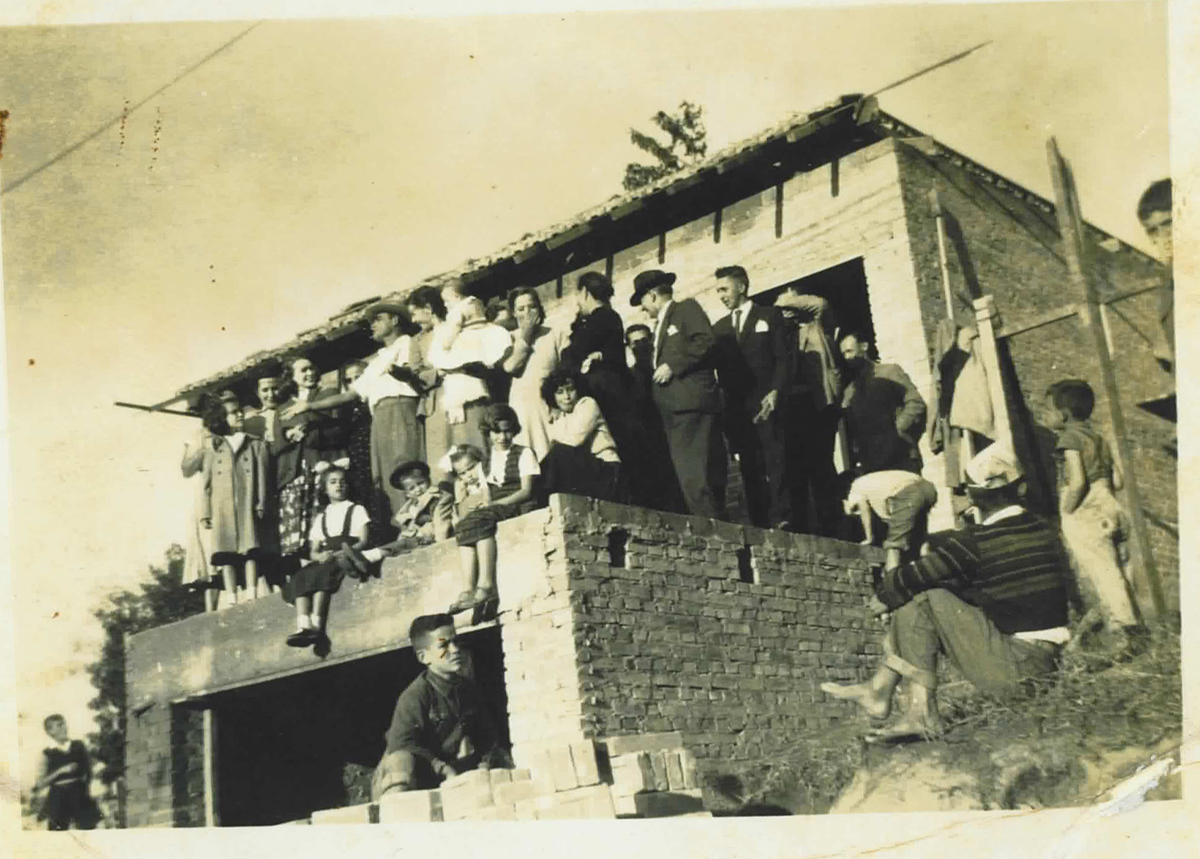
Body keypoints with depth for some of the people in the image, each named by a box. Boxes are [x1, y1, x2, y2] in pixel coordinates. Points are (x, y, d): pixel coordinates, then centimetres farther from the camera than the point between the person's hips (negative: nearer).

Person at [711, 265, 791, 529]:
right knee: (750, 469, -2)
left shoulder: (770, 316, 10)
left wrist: (775, 392, -12)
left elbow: (783, 358, 2)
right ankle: (759, 525, -4)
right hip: (736, 407, 3)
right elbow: (717, 368, 15)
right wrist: (724, 405, 2)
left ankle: (780, 520, -15)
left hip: (765, 403, -3)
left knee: (775, 462, -12)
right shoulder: (719, 328, 21)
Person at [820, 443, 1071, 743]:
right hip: (1048, 659, 8)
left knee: (922, 598, -7)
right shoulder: (1046, 532, 6)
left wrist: (883, 593, 10)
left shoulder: (976, 542, -17)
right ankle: (879, 689, 17)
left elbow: (915, 577, -10)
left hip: (1012, 665, -8)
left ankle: (922, 714, -4)